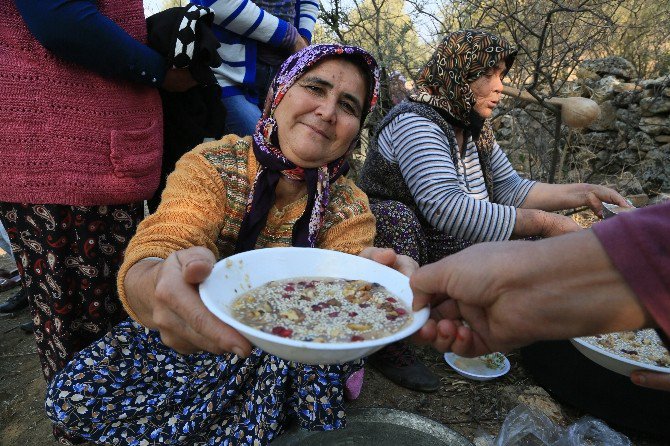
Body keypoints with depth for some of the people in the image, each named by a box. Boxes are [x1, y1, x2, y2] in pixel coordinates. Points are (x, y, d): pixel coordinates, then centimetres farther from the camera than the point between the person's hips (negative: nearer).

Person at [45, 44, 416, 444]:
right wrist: (157, 287, -54)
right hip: (202, 333, 0)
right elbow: (147, 262, -30)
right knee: (74, 396, -17)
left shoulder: (349, 208, -10)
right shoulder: (213, 166, -16)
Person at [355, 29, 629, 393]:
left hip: (444, 260, 8)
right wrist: (543, 222, -34)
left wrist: (584, 193, -2)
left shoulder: (475, 132, 5)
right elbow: (446, 205, -37)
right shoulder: (414, 123, -23)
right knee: (396, 217, -38)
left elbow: (511, 190, 9)